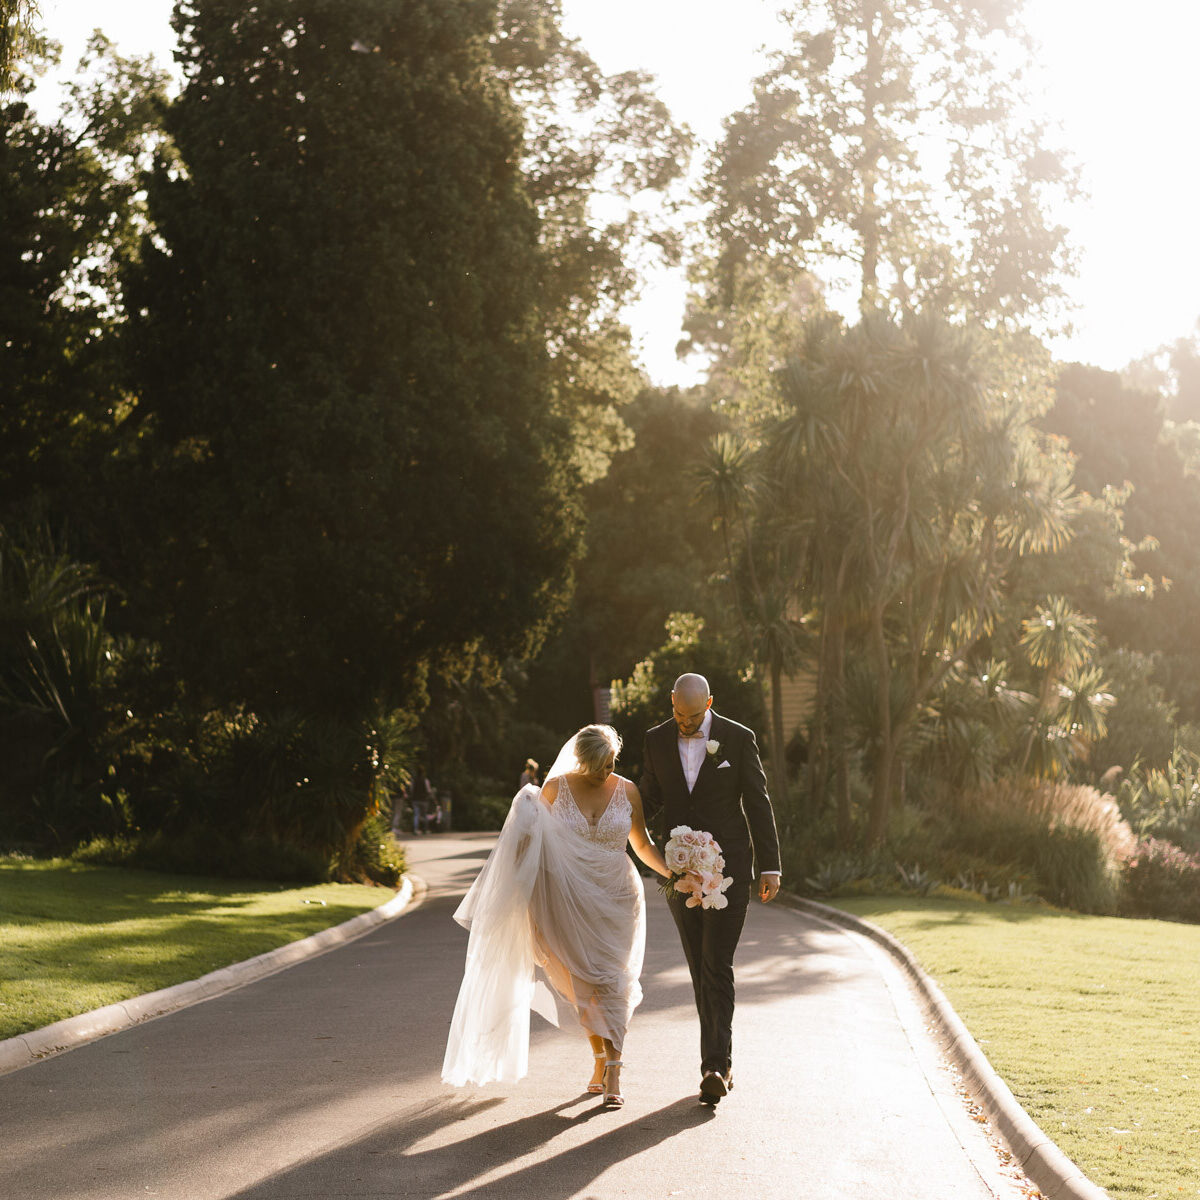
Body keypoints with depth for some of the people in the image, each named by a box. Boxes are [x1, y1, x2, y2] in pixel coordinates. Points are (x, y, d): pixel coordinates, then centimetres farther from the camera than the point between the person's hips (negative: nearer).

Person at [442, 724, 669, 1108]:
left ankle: (611, 1074, -10)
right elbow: (536, 839, 9)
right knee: (583, 981, 0)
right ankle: (602, 1062, 17)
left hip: (616, 899, 0)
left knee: (611, 980, -8)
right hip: (571, 900, 0)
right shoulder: (555, 788, -3)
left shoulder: (627, 791, 1)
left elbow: (643, 846, 9)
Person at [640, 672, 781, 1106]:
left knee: (717, 966, -11)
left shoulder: (738, 739, -4)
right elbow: (650, 798, 14)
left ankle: (715, 1065, -12)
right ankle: (721, 1062, 15)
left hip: (727, 867, -3)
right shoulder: (657, 740, 5)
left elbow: (758, 804, -1)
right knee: (700, 968, 7)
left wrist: (769, 866, -3)